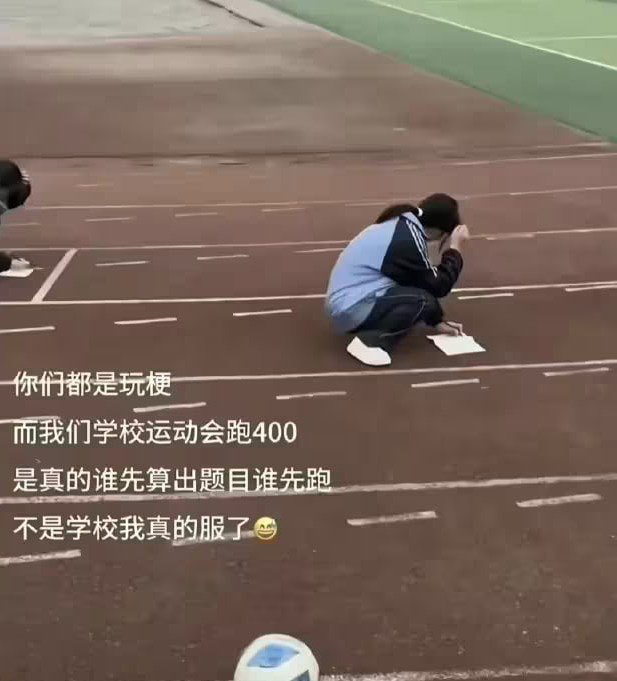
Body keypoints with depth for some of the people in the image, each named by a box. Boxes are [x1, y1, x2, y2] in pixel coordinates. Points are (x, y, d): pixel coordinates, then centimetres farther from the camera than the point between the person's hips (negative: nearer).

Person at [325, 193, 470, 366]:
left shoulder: (401, 224, 9)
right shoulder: (408, 239, -19)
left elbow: (423, 284, 18)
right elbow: (438, 286, -10)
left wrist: (437, 321, 18)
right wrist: (455, 249, 0)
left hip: (344, 301, 9)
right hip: (351, 308, -9)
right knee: (423, 301, -18)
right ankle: (371, 341, -17)